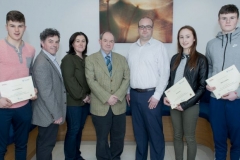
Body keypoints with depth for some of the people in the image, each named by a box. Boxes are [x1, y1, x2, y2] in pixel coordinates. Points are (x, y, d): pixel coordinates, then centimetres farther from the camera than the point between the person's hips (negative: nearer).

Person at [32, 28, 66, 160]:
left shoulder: (51, 59, 10)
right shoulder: (42, 63, -22)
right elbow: (46, 92, -25)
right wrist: (57, 114, -19)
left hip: (51, 112, 10)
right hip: (49, 114, -10)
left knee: (44, 143, 21)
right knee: (46, 144, 5)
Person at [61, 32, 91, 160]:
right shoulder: (68, 59, -8)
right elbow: (69, 80, -16)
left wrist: (88, 95, -4)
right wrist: (82, 96, -13)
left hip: (85, 100, 6)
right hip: (73, 101, -6)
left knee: (80, 128, 14)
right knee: (73, 129, 1)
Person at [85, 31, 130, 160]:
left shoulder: (122, 59, 10)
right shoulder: (90, 59, 0)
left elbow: (126, 79, 2)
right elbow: (91, 81, -9)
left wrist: (117, 96, -12)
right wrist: (107, 97, -17)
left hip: (119, 105, 3)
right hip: (100, 106, -2)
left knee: (119, 137, 13)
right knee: (102, 138, 10)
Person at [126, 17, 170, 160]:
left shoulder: (159, 46, -6)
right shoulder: (133, 47, 12)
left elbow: (164, 73, -10)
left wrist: (157, 96, -13)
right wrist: (128, 91, 11)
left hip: (150, 95, -5)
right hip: (134, 94, 6)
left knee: (155, 132, 2)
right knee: (139, 130, 16)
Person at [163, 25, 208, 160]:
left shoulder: (201, 59, -6)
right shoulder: (175, 58, 8)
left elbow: (202, 86, -8)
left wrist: (186, 104, -14)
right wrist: (166, 96, -5)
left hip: (190, 104, -4)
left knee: (189, 137, 8)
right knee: (177, 135, 14)